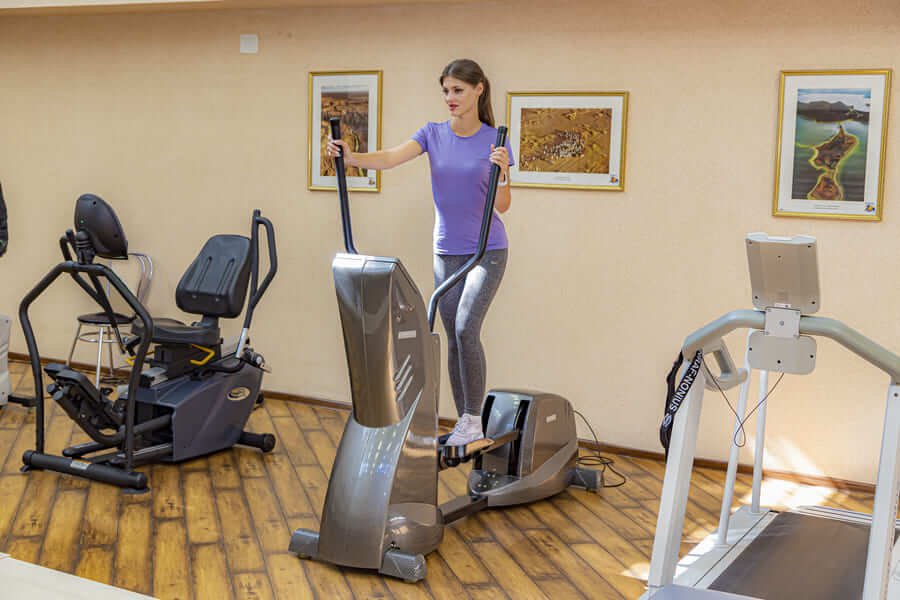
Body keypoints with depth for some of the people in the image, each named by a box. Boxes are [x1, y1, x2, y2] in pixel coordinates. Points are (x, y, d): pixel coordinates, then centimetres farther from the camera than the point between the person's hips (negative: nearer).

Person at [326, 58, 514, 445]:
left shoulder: (494, 140, -7)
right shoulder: (433, 134, 1)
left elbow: (502, 205, -9)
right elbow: (389, 158, -16)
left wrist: (501, 172, -29)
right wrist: (350, 157, -35)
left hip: (487, 251, -4)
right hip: (447, 252, 4)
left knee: (466, 329, -20)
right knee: (454, 338, 6)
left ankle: (474, 419, -7)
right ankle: (465, 426, 16)